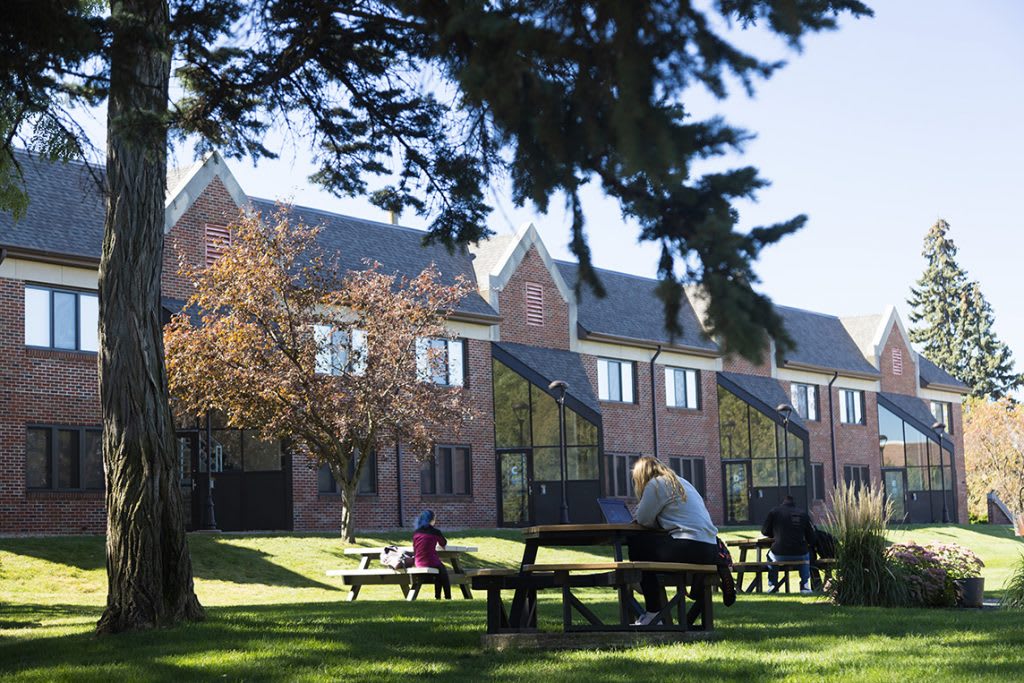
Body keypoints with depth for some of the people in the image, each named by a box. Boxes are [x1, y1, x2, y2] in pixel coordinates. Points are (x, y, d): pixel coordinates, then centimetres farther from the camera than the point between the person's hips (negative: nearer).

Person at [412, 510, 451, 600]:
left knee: (440, 568, 33)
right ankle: (448, 597, 29)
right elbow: (444, 544, 10)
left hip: (419, 563, 5)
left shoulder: (416, 532, 3)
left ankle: (437, 596, 34)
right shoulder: (435, 531, -8)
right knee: (443, 571, 28)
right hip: (431, 563, -5)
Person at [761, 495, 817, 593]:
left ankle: (772, 585, 32)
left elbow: (764, 532, 11)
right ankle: (805, 586, 31)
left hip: (780, 555, -1)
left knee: (771, 555, 34)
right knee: (806, 555, 37)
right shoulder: (803, 513, 6)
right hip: (799, 555, 1)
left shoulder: (774, 512, 2)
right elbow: (811, 538, 7)